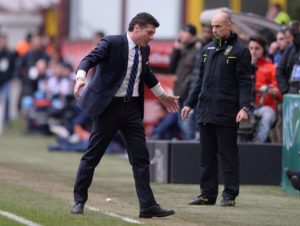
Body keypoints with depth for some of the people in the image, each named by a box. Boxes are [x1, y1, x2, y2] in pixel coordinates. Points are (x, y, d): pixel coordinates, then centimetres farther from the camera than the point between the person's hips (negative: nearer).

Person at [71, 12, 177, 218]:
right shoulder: (112, 43, -12)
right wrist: (80, 78, -43)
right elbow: (90, 59, -23)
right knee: (93, 155, 1)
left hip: (132, 108, 6)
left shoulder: (144, 50, 8)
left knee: (141, 157, 1)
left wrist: (162, 95, 35)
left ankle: (148, 206, 1)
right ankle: (79, 201, 13)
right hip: (109, 106, -6)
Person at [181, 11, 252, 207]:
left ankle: (230, 195, 3)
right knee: (207, 155, 9)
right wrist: (190, 103, 18)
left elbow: (245, 82, -9)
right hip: (205, 112, 7)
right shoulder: (208, 49, 15)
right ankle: (208, 194, 13)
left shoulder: (240, 50, -5)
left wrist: (244, 107, -20)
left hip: (226, 114, -7)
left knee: (228, 154, -2)